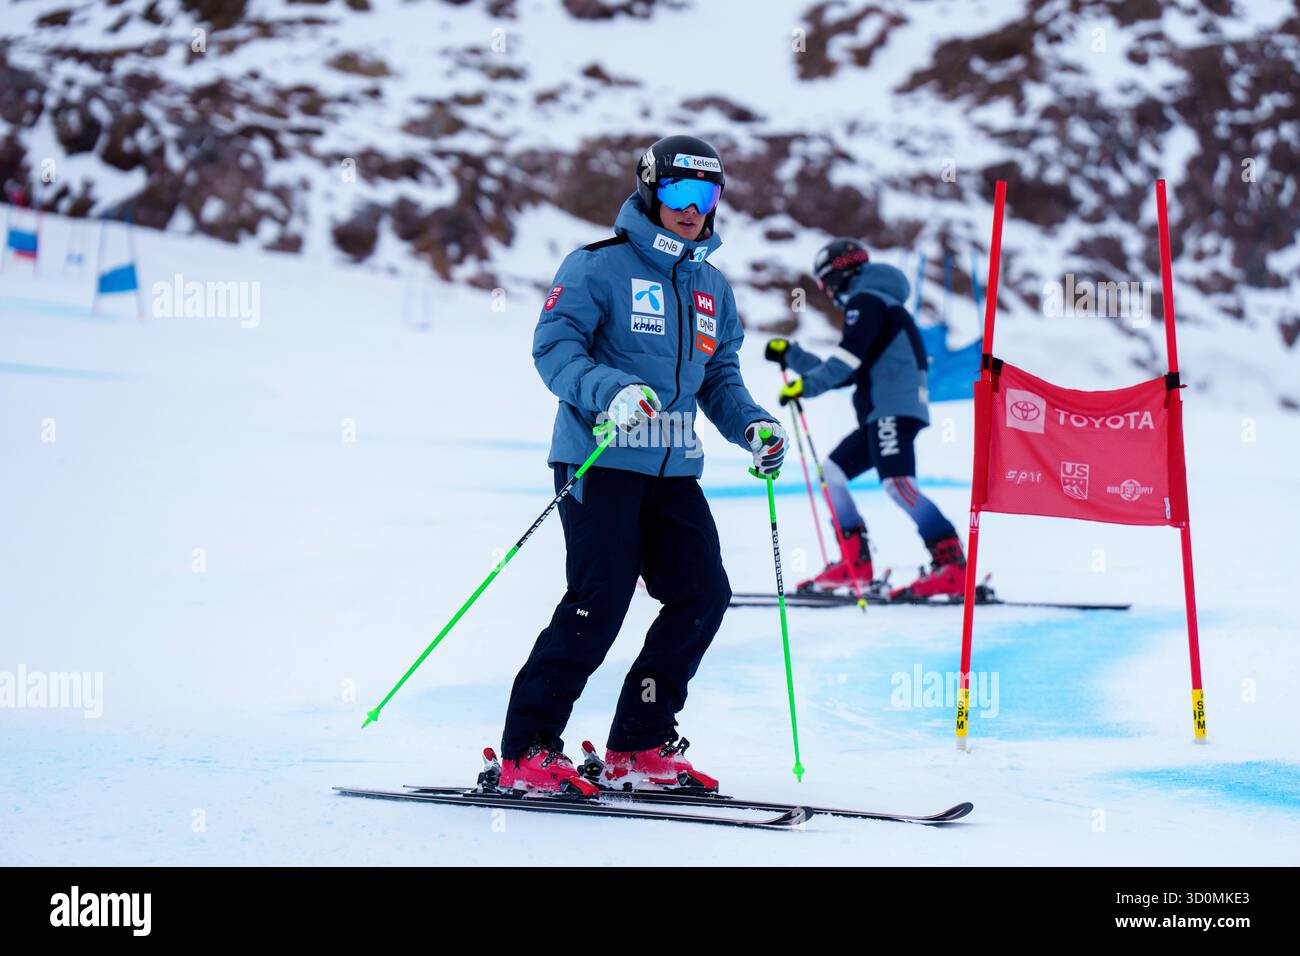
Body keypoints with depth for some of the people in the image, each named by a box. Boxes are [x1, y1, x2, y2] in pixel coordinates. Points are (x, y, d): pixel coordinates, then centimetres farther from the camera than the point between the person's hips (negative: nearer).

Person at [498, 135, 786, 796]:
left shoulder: (713, 288, 19)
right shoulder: (600, 267, -2)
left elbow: (719, 378, 23)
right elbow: (553, 345, -11)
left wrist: (752, 427, 4)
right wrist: (611, 392, -27)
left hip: (674, 469, 7)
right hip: (599, 462, -7)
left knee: (703, 596, -2)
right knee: (599, 603, -13)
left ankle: (640, 748, 9)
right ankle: (526, 751, -4)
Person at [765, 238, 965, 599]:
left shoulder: (866, 300, -1)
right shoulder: (868, 306, 29)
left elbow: (848, 358, -16)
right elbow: (840, 375, 30)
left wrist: (806, 385, -16)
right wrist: (790, 355, 30)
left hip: (895, 407, -10)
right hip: (882, 413, 10)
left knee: (898, 485, -21)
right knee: (832, 472, 10)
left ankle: (952, 565, -28)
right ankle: (854, 564, 4)